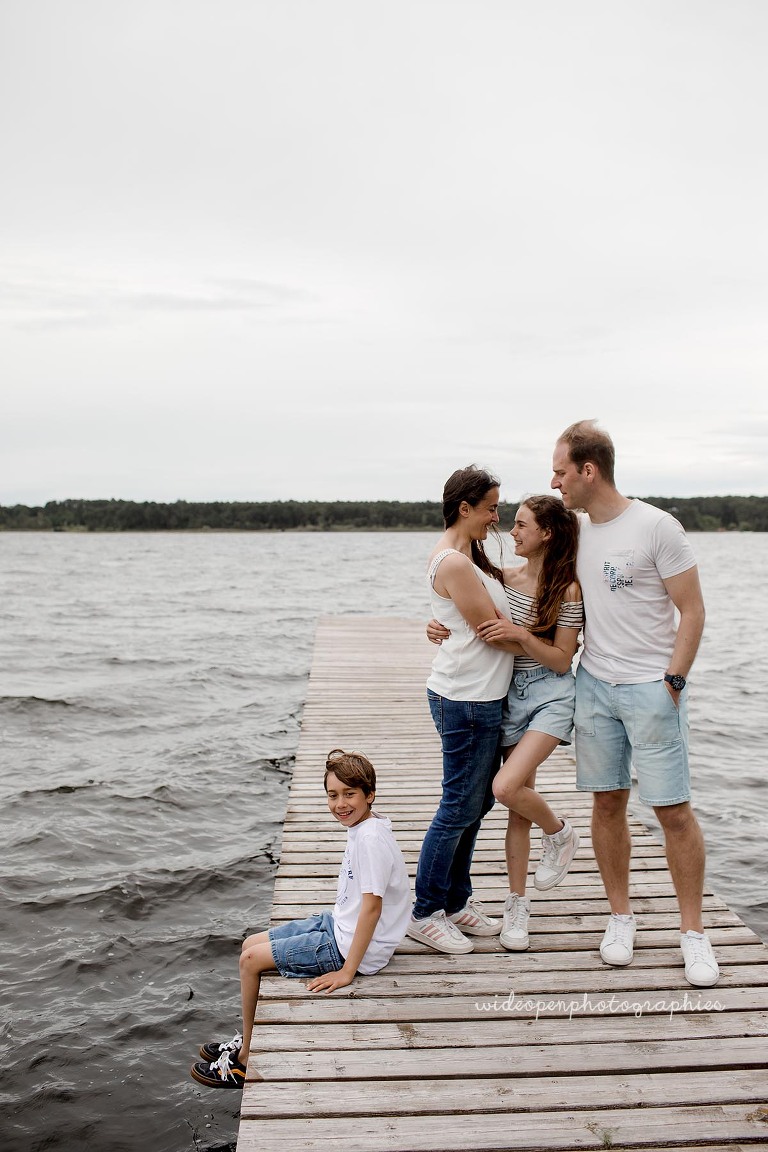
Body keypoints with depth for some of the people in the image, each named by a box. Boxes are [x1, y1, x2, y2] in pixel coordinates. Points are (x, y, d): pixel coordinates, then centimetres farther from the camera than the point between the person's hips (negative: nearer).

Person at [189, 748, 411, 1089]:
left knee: (250, 960, -3)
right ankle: (248, 1040, 30)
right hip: (339, 925, 9)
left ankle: (246, 1059, 17)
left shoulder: (371, 838, -27)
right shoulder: (360, 826, 3)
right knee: (251, 945, 14)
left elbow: (372, 906, -28)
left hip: (352, 947, -9)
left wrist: (347, 971, -24)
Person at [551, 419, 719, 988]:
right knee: (607, 802, 9)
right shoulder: (573, 530, 7)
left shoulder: (657, 527, -10)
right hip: (594, 684, 5)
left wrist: (673, 682, -12)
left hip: (652, 686, -5)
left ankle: (694, 930, 16)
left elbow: (692, 610, -6)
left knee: (674, 809, 0)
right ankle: (621, 916, 25)